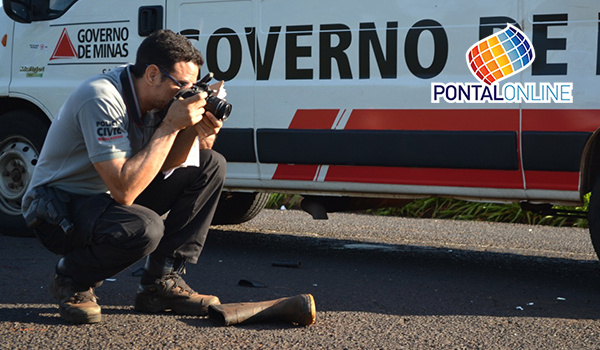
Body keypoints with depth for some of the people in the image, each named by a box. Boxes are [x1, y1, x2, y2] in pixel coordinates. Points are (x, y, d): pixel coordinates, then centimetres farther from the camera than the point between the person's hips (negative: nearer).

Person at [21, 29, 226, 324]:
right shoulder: (102, 99, -28)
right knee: (144, 228, -39)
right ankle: (72, 279, -6)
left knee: (210, 165, 0)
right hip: (59, 208, -9)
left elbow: (165, 165, 1)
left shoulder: (156, 97, -3)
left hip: (111, 197, 9)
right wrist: (170, 125, -32)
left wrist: (193, 128, -17)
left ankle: (162, 281, 0)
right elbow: (124, 191, -35)